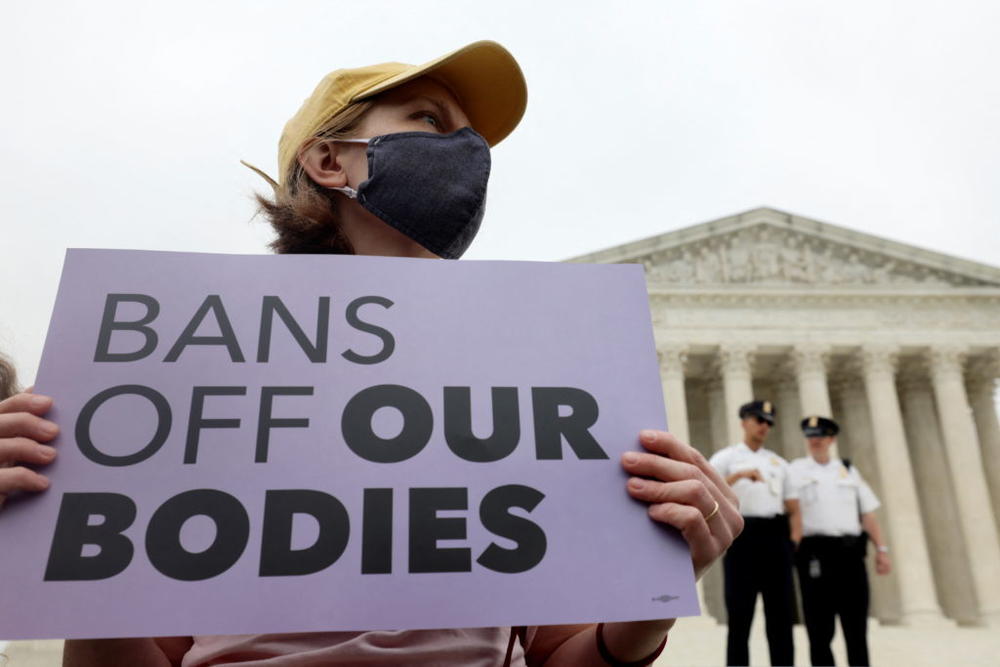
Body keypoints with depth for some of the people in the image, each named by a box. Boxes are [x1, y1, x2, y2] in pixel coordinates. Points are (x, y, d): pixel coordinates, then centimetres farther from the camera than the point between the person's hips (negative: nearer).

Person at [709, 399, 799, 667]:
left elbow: (793, 507, 16)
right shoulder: (726, 457, 6)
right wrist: (740, 474, -24)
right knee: (740, 614, 0)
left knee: (781, 614, 5)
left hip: (775, 536, 4)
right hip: (742, 534, -4)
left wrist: (794, 543, 0)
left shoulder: (779, 462, 20)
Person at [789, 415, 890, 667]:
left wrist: (881, 549, 5)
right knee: (820, 629, 1)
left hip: (851, 552, 3)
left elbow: (867, 514, 15)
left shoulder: (848, 470, 17)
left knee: (856, 627, 7)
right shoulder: (795, 471, 8)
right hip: (816, 553, -3)